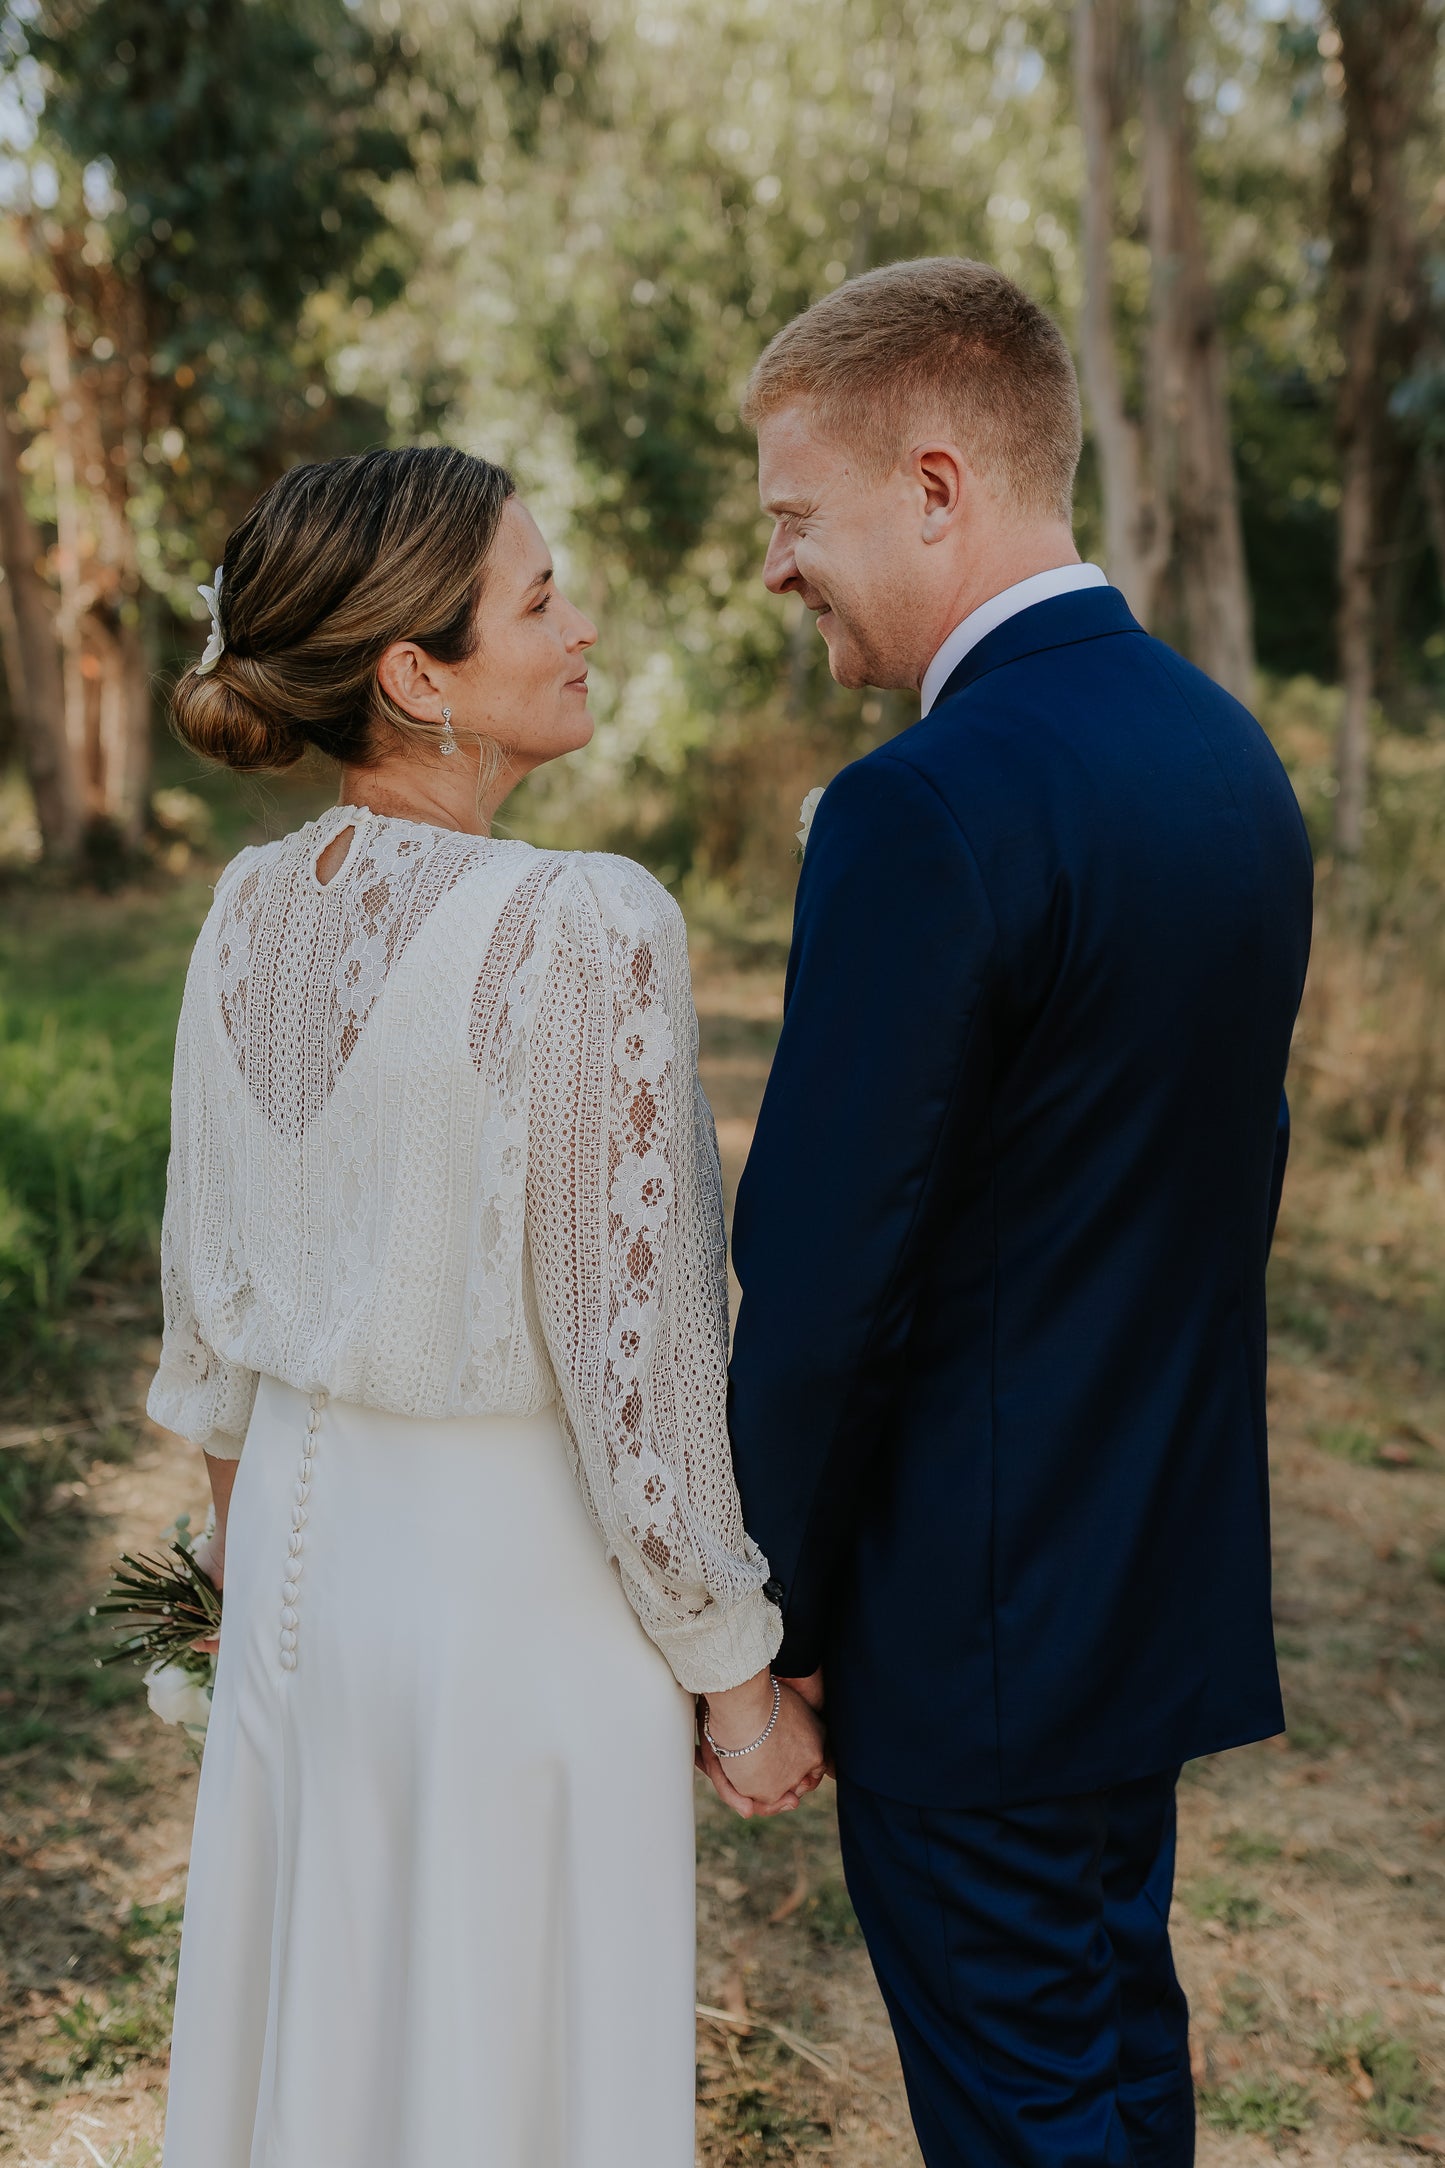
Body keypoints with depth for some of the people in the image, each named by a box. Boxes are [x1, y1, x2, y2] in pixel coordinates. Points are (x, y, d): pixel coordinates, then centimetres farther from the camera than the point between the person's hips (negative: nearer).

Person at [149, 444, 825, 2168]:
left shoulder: (251, 910, -2)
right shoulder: (587, 928, -24)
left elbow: (203, 1283, 8)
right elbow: (635, 1349, -21)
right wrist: (737, 1674, -8)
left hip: (302, 1536, 7)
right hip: (520, 1579, -6)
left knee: (311, 2029, 25)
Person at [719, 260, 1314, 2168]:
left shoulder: (926, 812, -24)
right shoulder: (1228, 750, 4)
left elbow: (819, 1289, -22)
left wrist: (764, 1622, -9)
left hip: (977, 1616, -8)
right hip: (1172, 1567, 9)